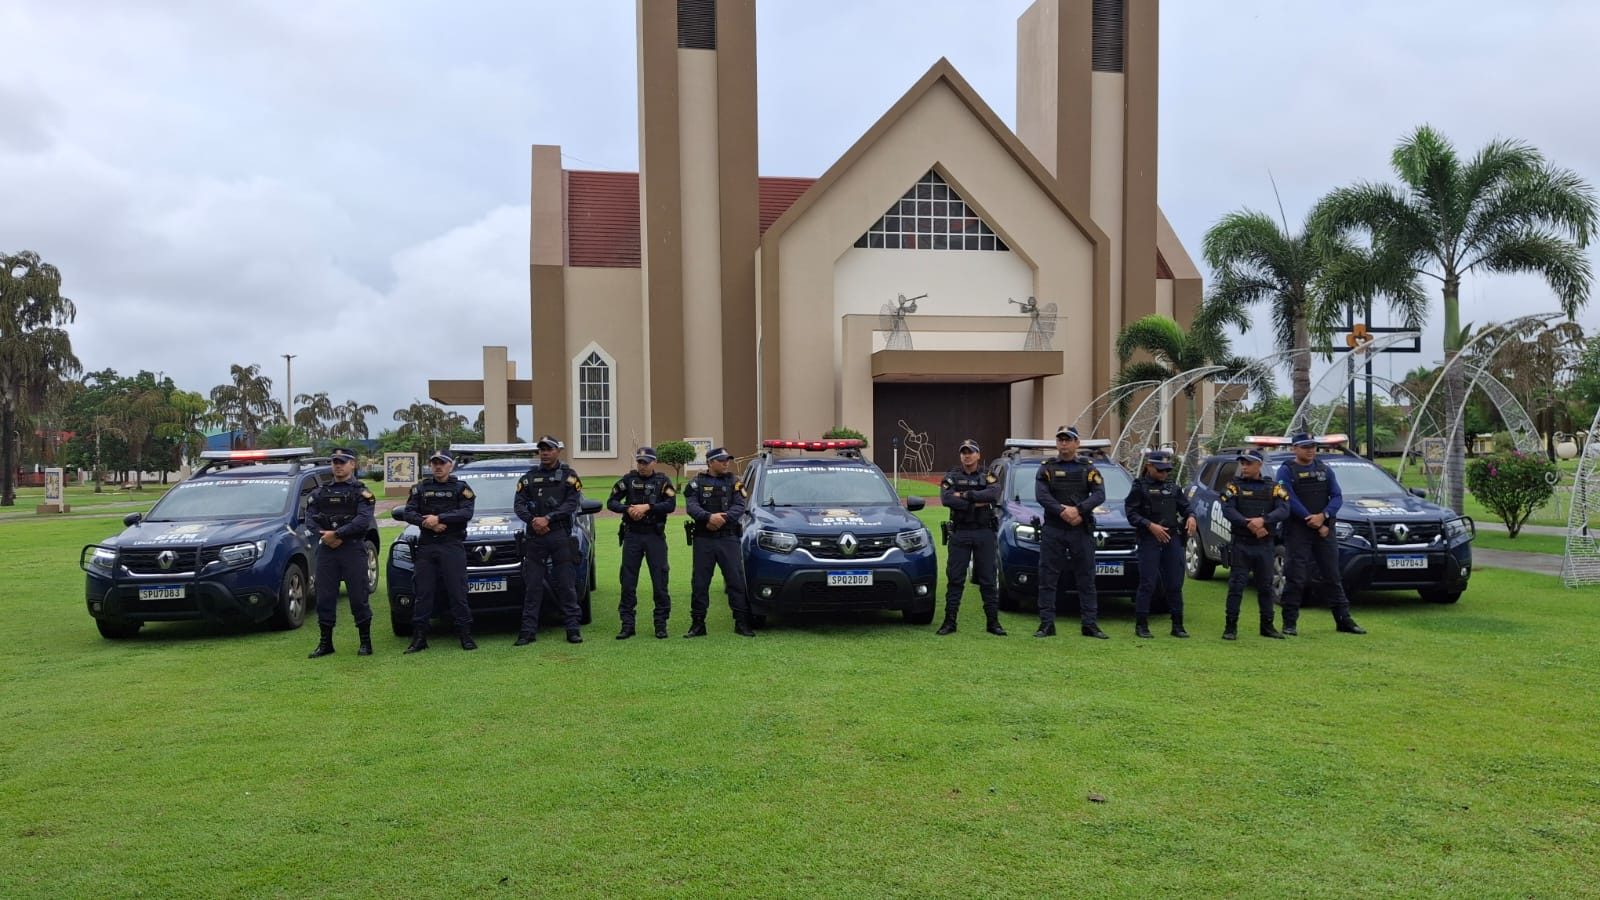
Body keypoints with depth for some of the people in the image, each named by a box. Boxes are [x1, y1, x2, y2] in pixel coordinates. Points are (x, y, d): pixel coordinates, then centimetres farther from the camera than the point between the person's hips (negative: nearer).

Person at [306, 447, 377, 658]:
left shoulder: (361, 492, 2)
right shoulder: (320, 492, 15)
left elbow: (363, 520, -12)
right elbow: (310, 517, 5)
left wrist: (337, 534, -18)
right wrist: (325, 536, -12)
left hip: (353, 548, -4)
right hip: (326, 550, 4)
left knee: (359, 597, -1)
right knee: (324, 597, 5)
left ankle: (366, 642, 8)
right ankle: (325, 643, 15)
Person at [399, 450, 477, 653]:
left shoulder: (460, 488, 6)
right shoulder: (420, 488, 14)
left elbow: (466, 513, -9)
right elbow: (408, 512, 4)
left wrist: (439, 518, -15)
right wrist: (426, 522, -13)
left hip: (452, 546, -3)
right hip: (426, 546, 3)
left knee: (458, 592, -4)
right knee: (423, 593, 3)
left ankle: (466, 636, 0)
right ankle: (419, 638, 7)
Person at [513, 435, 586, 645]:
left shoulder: (569, 476, 6)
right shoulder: (529, 477, 14)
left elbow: (572, 504, -5)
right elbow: (519, 504, 6)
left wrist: (547, 518, -14)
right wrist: (532, 520, -12)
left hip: (560, 535, -2)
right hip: (534, 537, 2)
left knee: (566, 585, 0)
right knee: (533, 586, 2)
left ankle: (573, 628, 5)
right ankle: (528, 631, 5)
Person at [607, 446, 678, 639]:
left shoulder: (663, 481, 3)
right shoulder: (628, 479, 6)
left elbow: (671, 505, -10)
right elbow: (611, 502, 5)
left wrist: (647, 507, -19)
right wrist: (627, 509, -13)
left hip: (655, 536, -1)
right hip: (632, 535, 1)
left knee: (660, 580, 0)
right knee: (628, 581, 2)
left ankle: (661, 624, 8)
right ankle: (627, 625, 9)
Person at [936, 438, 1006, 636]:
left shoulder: (987, 477, 6)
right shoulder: (951, 476, 6)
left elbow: (994, 494, -16)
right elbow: (946, 499, -13)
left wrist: (965, 495, -17)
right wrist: (976, 503, -15)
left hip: (984, 533, 0)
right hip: (960, 533, 0)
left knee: (988, 579, 4)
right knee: (955, 579, 1)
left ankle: (993, 622, 11)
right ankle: (949, 622, 6)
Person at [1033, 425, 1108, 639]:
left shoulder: (1088, 468, 10)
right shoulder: (1046, 468, 8)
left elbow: (1099, 494, -3)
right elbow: (1041, 495, -5)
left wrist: (1078, 510, -17)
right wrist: (1062, 511, -19)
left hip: (1082, 530, 1)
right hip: (1053, 530, 0)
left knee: (1086, 579, 3)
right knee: (1047, 577, -1)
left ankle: (1090, 624, 8)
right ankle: (1046, 624, 4)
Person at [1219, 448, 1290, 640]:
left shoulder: (1274, 488, 6)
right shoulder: (1233, 486, 2)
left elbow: (1283, 510, -9)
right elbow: (1228, 510, -12)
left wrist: (1263, 520, -25)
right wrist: (1249, 525, -24)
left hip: (1266, 545, 2)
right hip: (1241, 544, -2)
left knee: (1266, 586, 10)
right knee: (1236, 586, -3)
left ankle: (1267, 626, 21)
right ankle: (1231, 627, 0)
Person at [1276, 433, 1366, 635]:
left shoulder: (1324, 469, 13)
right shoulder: (1286, 471, -2)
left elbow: (1337, 497, 6)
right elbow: (1290, 501, -11)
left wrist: (1323, 516, -13)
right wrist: (1315, 525, -13)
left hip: (1325, 529, 4)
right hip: (1297, 532, -4)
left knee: (1332, 576, 8)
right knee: (1296, 578, -5)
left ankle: (1344, 620, 14)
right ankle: (1290, 623, 1)